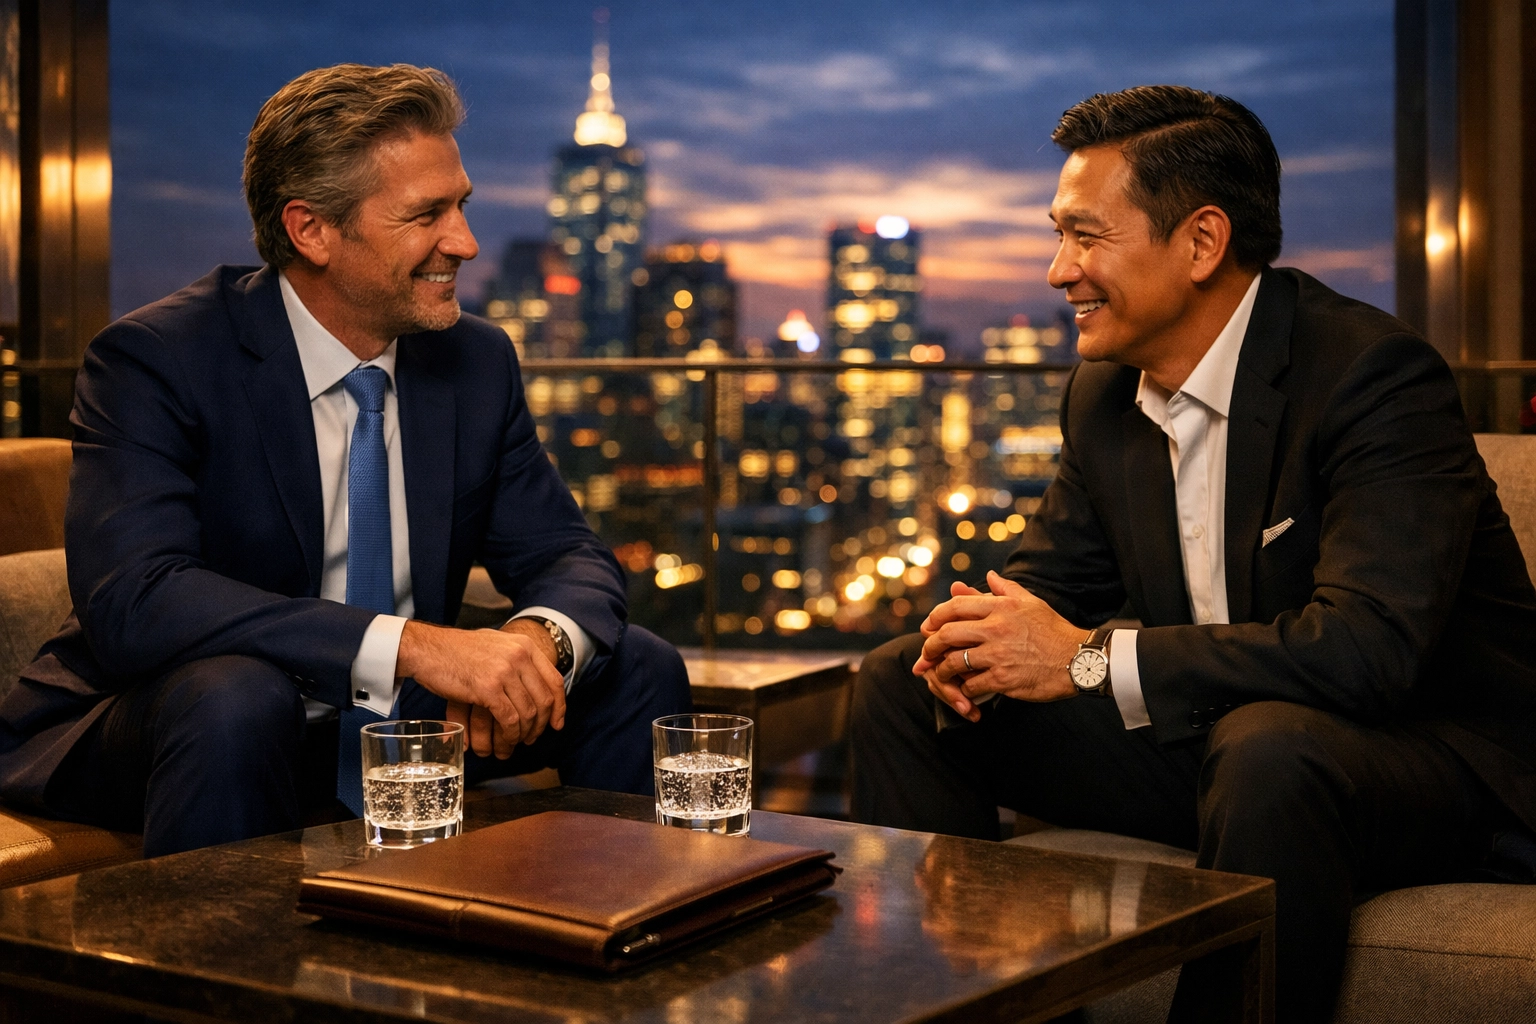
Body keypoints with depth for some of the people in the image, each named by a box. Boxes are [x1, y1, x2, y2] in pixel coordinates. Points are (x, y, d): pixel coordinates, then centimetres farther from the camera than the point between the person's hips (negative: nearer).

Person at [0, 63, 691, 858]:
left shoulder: (477, 362, 1)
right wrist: (408, 644, -39)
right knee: (233, 696, -36)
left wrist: (539, 638, -24)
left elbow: (569, 557, 2)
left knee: (637, 668, -6)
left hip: (404, 728, 5)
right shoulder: (155, 360, -17)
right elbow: (130, 602, -31)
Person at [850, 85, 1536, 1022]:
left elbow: (1372, 643, -32)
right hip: (1209, 737, 7)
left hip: (1425, 749, -7)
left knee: (1265, 745, -42)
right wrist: (985, 636, -14)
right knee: (900, 682, 3)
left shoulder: (1374, 372, -21)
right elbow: (1053, 575, 13)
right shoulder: (1106, 391, 4)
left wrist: (1090, 661, -30)